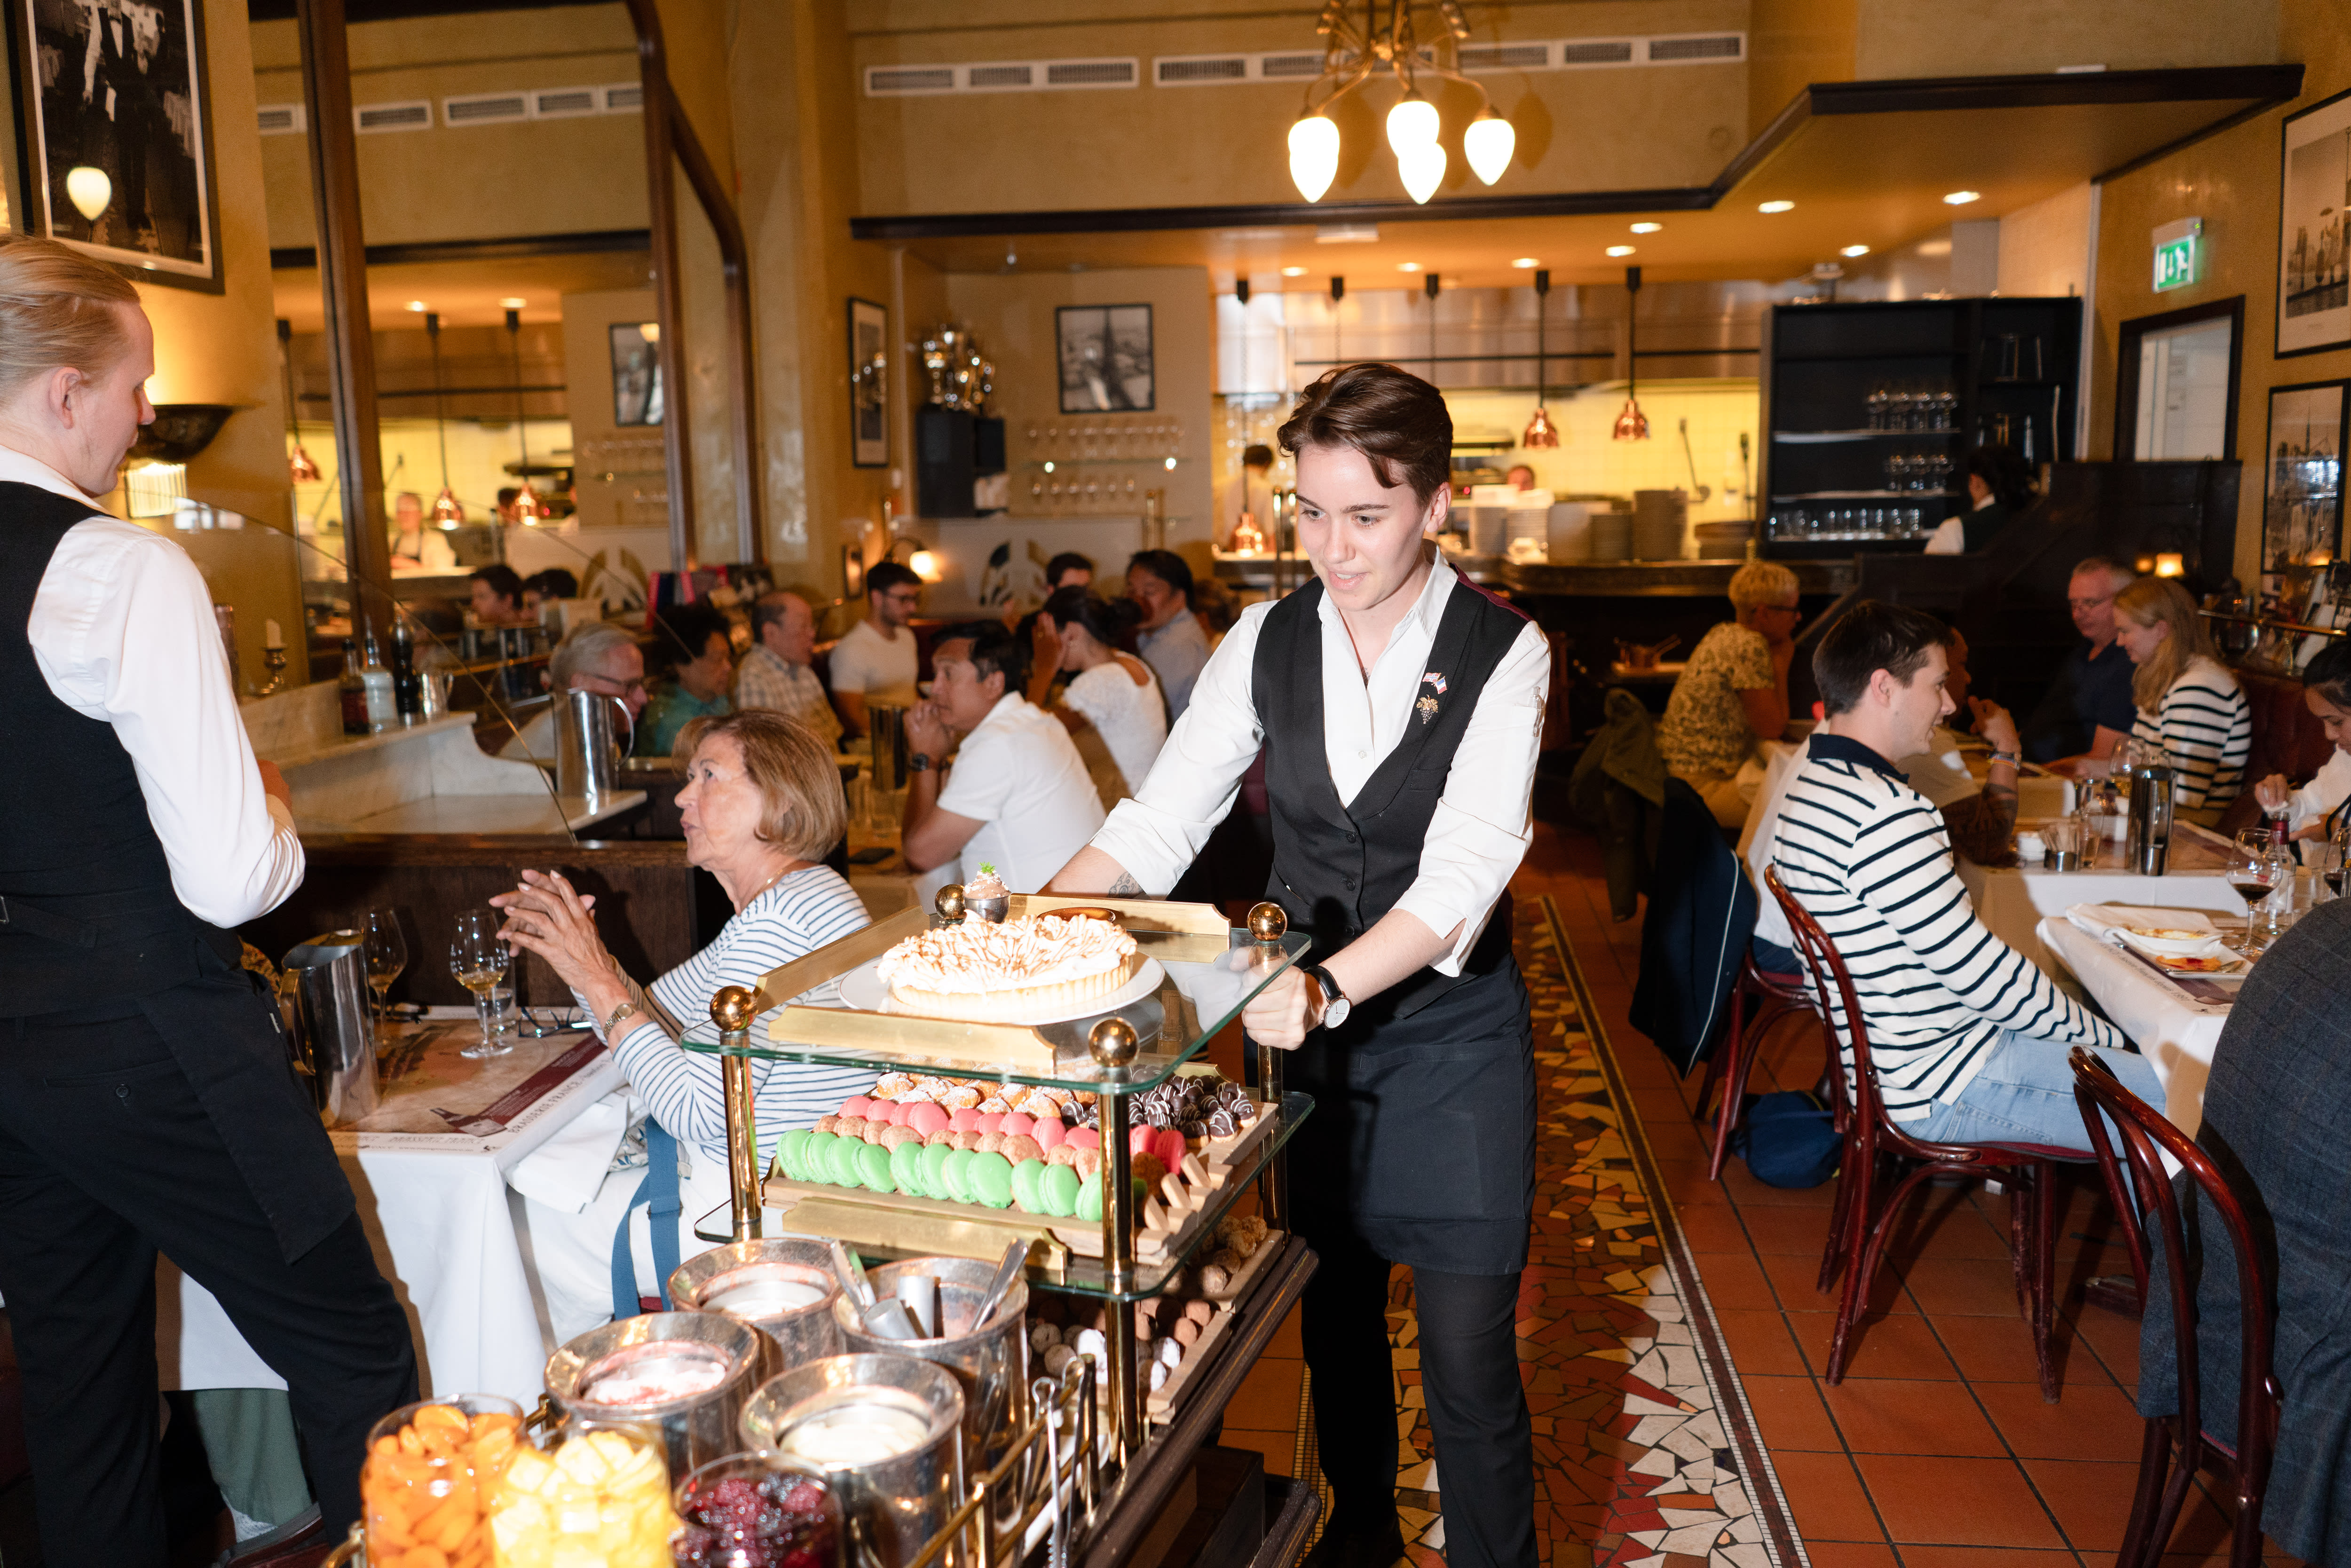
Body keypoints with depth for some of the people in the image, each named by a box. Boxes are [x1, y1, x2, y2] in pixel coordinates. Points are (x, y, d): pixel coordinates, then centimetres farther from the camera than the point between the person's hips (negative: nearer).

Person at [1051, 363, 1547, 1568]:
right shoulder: (1268, 642, -1)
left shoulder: (1501, 651, -12)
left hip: (1452, 1036, -3)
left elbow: (1466, 867, -24)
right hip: (1304, 1030, 4)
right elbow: (1160, 819, -4)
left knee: (1467, 1354, 2)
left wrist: (1330, 987, -39)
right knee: (1335, 1311, 20)